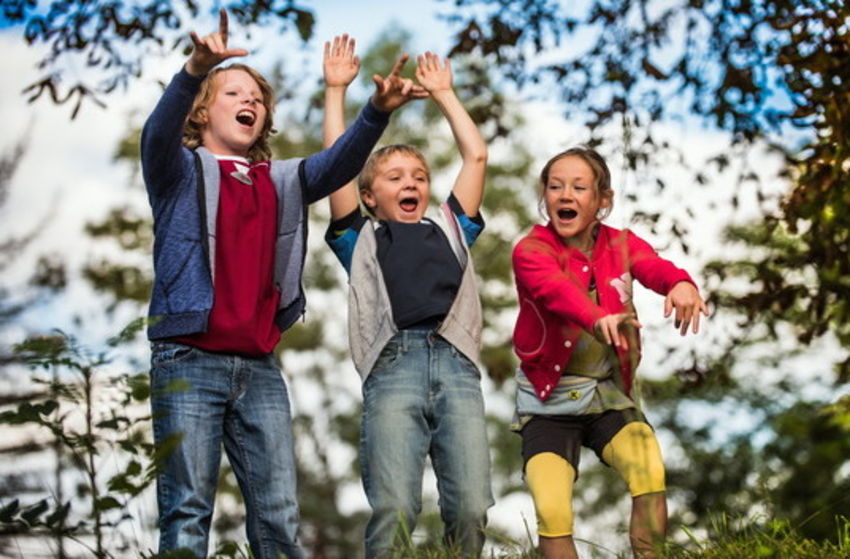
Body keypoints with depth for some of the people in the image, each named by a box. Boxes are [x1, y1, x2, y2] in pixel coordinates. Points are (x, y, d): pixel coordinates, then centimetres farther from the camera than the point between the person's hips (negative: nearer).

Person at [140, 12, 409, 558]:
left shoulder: (282, 182, 18)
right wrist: (196, 70, -36)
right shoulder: (182, 171, 5)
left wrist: (377, 111, -18)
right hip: (189, 361, -4)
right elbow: (158, 134, -16)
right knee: (188, 512, -5)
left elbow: (338, 165, 1)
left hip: (260, 367, 4)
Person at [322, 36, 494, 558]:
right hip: (394, 366, -2)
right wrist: (336, 91, 21)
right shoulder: (362, 239, 22)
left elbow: (476, 156, 29)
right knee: (394, 509, -16)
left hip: (457, 364, 2)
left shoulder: (449, 229, 28)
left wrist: (443, 92, 36)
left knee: (472, 509, -10)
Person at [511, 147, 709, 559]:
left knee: (651, 476, -24)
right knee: (552, 512, -21)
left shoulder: (621, 245, 3)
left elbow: (653, 265, -20)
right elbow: (557, 290, -30)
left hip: (610, 395, 2)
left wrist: (680, 283, -46)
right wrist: (597, 318, -52)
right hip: (549, 402, -2)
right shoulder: (531, 250, -7)